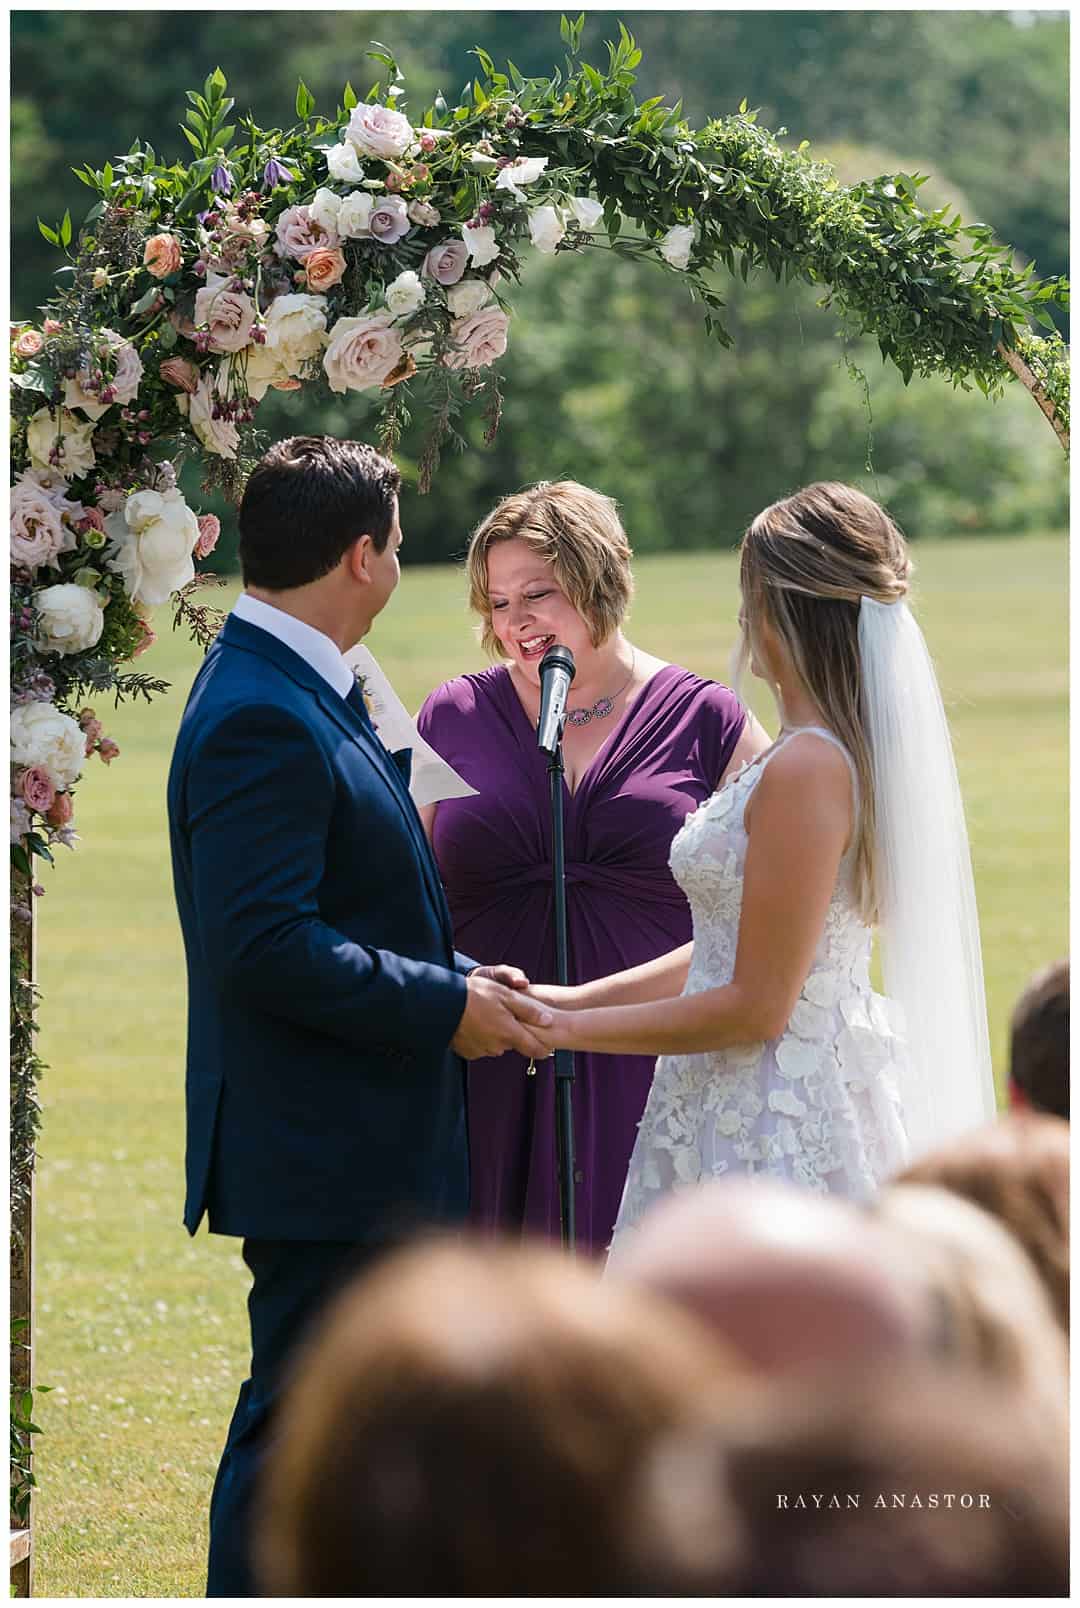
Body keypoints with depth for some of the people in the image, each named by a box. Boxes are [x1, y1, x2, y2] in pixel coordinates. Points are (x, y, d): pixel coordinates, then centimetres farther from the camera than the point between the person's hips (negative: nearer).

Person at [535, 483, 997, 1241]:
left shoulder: (806, 770, -20)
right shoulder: (851, 752, 11)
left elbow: (755, 1006, -19)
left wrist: (571, 1028, -10)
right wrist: (575, 998, 14)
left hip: (770, 1137, -10)